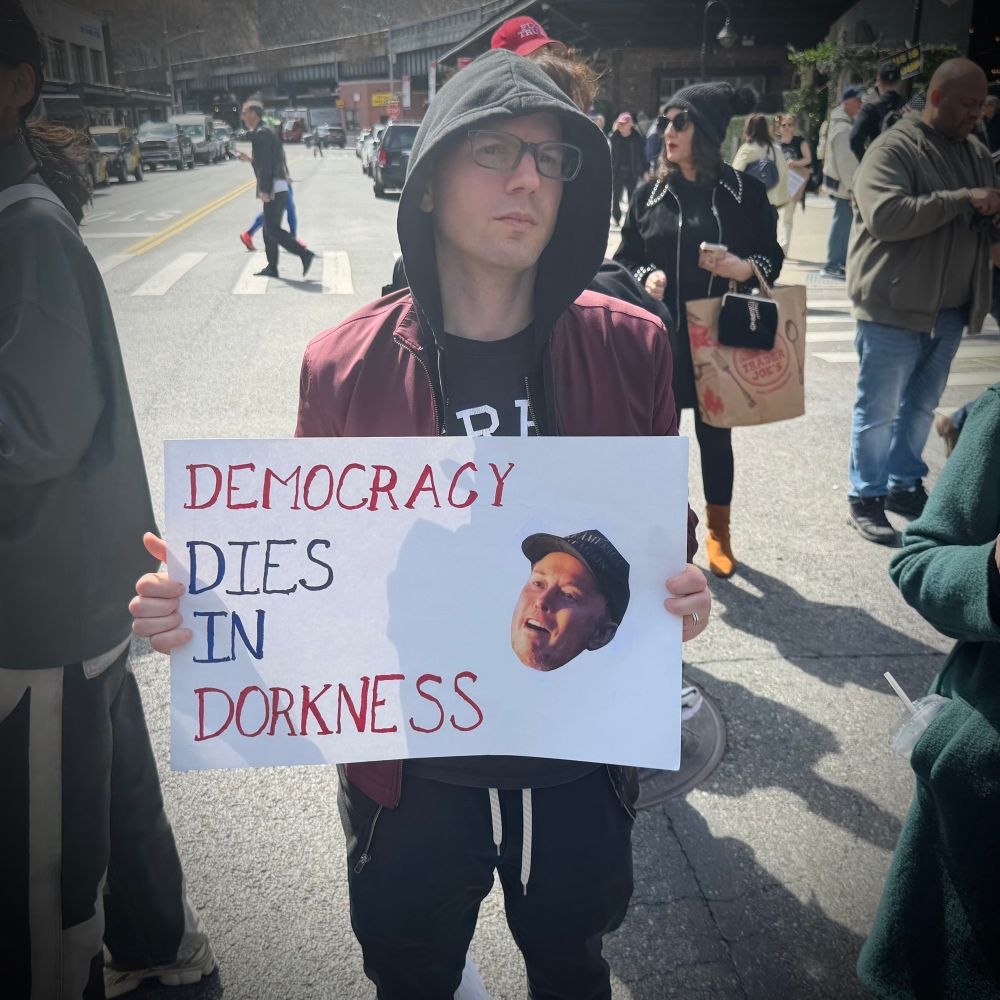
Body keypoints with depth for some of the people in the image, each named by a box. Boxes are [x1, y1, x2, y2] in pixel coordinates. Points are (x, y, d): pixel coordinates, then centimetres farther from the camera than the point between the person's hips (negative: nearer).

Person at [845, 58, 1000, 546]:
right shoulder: (894, 148, -9)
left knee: (922, 405, 16)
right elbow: (886, 216, -25)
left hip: (949, 309, 7)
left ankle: (905, 484, 30)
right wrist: (961, 199, -23)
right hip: (895, 306, -7)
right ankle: (865, 497, 14)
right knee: (879, 410, 2)